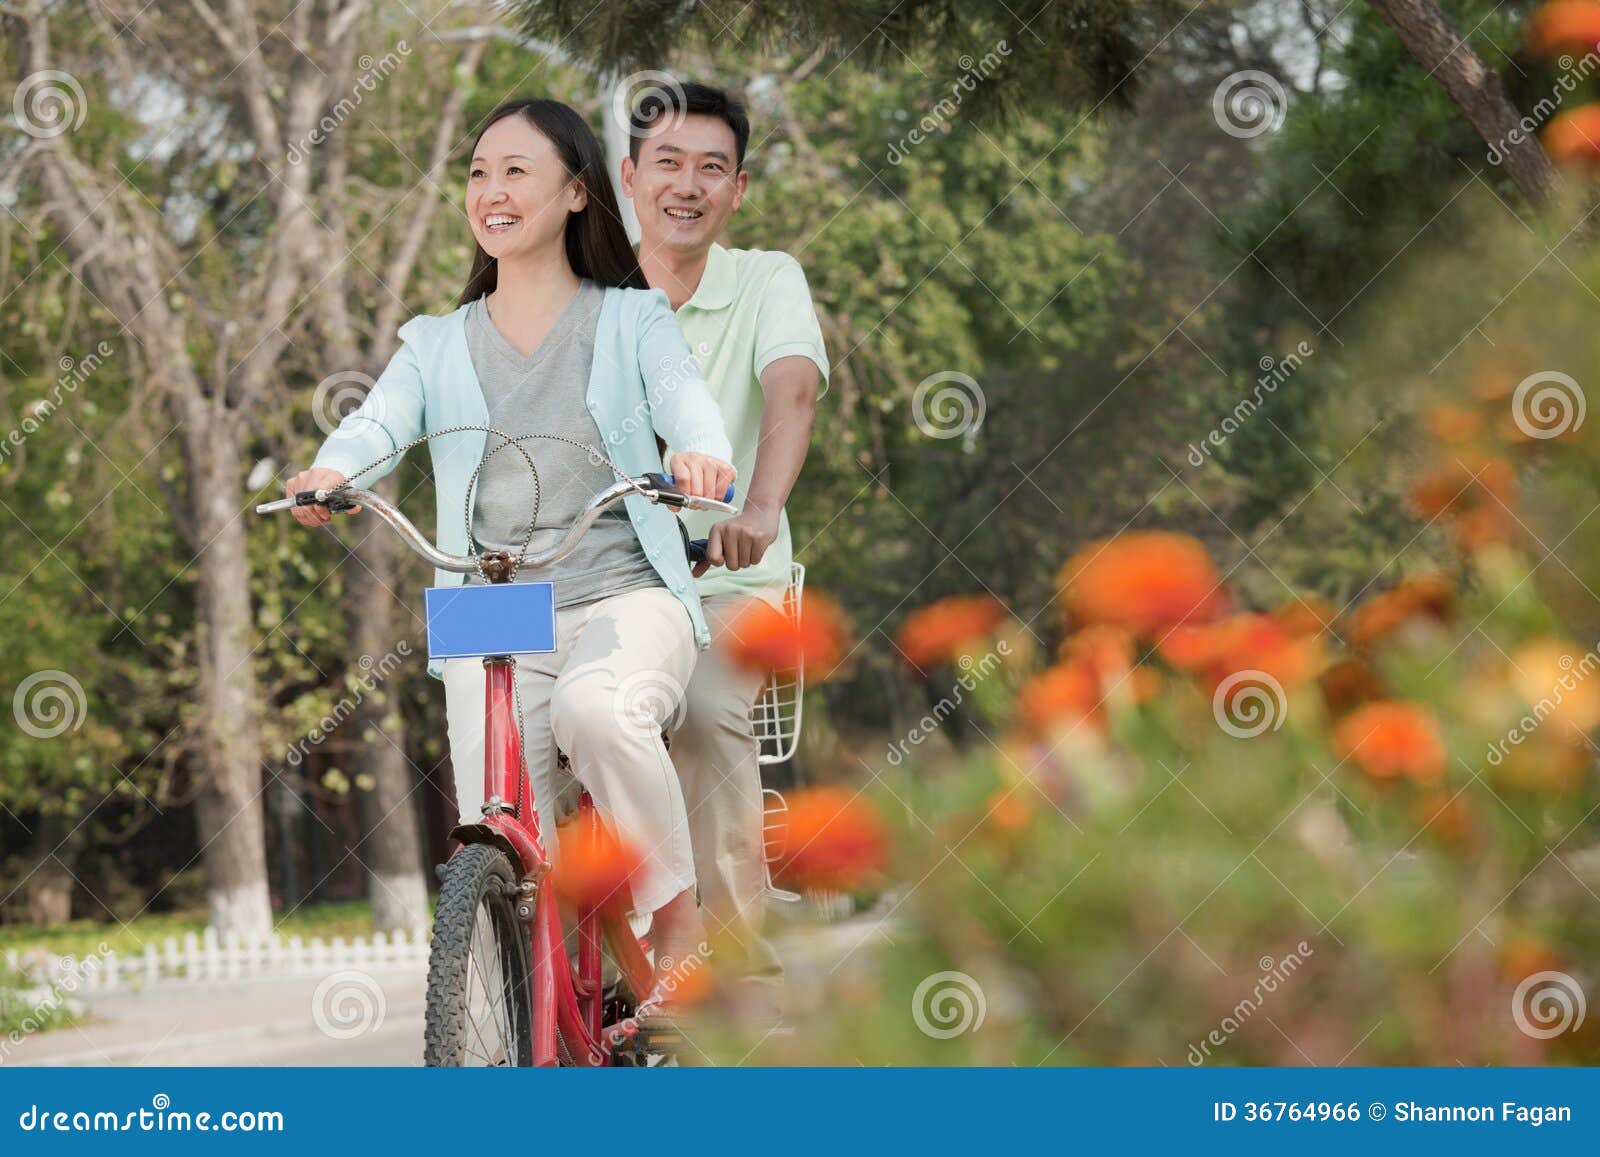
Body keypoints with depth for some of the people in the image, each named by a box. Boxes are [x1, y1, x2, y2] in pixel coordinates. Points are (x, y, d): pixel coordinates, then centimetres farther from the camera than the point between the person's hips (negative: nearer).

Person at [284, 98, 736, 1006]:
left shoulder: (632, 318, 12)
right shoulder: (439, 344, 18)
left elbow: (680, 390, -9)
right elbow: (380, 422, -2)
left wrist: (703, 451, -35)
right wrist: (332, 472, -28)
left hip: (627, 596, -3)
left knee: (595, 709, -37)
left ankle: (679, 922, -19)